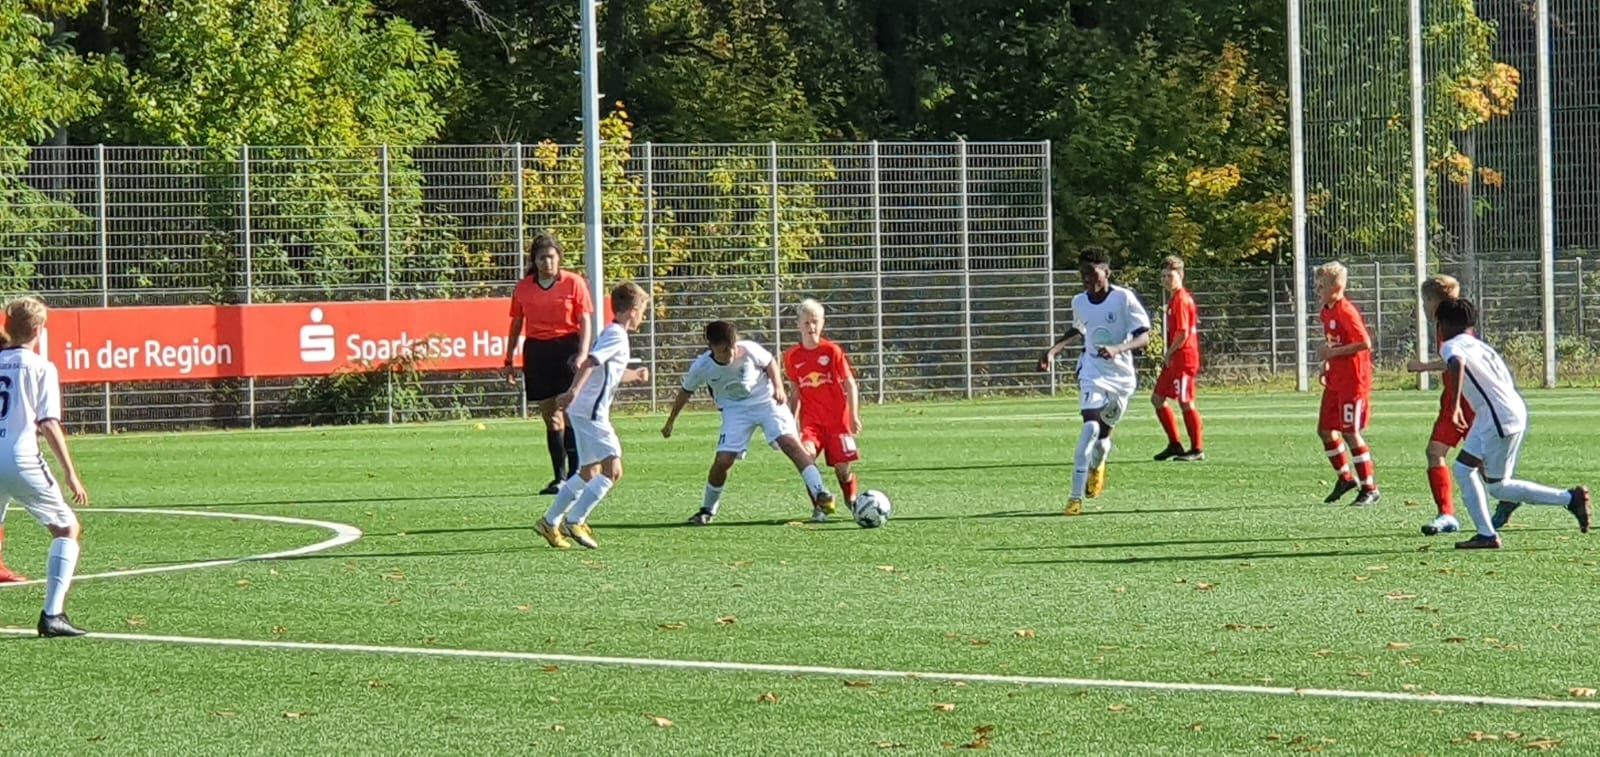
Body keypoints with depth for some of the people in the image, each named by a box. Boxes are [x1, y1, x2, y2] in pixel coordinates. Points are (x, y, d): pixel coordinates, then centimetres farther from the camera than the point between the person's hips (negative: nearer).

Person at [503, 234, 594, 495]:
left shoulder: (574, 283, 0)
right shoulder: (523, 288, 8)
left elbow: (584, 322, 0)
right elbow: (516, 324, 16)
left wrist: (582, 354, -12)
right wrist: (509, 360, 16)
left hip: (567, 348, -3)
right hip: (536, 351, 3)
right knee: (550, 417, 4)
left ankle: (575, 475, -9)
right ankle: (560, 478, 9)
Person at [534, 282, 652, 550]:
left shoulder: (612, 334, 19)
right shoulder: (617, 337, -12)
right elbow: (589, 363, -27)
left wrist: (635, 375, 46)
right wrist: (573, 392, -37)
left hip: (585, 411, 11)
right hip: (591, 413, -11)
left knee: (589, 472, 19)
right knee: (613, 470, -13)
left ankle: (550, 522, 24)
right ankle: (574, 522, -12)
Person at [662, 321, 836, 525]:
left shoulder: (749, 350, -21)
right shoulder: (701, 368, -17)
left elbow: (769, 363, 1)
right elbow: (685, 392, 3)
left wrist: (778, 387, -14)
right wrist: (670, 422, 11)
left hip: (766, 400, -1)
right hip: (735, 410, 1)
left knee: (790, 442, -22)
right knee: (723, 460, -12)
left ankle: (819, 495, -28)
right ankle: (707, 510, 13)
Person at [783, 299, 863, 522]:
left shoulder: (832, 351, -5)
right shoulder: (792, 356, 2)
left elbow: (849, 383, -1)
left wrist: (854, 415, -7)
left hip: (837, 418, -1)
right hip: (811, 418, 1)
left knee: (842, 466, -1)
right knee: (807, 454, -25)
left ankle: (853, 502, 29)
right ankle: (818, 506, -16)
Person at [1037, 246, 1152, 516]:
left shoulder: (1124, 298, -12)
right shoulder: (1079, 302, 2)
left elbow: (1144, 337, -16)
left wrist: (1117, 349, -33)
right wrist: (1053, 350, 14)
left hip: (1121, 376, -1)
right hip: (1093, 373, 1)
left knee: (1103, 434, 7)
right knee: (1091, 428, -21)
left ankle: (1097, 465, 47)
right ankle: (1076, 497, -19)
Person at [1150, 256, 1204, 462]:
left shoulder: (1181, 300, -14)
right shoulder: (1174, 299, 16)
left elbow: (1183, 333, -19)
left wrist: (1169, 354, -10)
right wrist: (1168, 355, 12)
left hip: (1184, 357, -10)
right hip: (1174, 359, 10)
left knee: (1185, 402, -6)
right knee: (1157, 398, 12)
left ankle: (1197, 449, 0)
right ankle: (1175, 445, 18)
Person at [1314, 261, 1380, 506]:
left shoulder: (1346, 312, -18)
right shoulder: (1326, 312, 11)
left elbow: (1365, 343, -23)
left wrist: (1333, 352, -22)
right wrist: (1326, 365, 10)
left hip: (1353, 380, -9)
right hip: (1335, 381, 9)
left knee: (1350, 432, -7)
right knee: (1325, 429, 11)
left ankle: (1370, 488, 3)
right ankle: (1345, 477, 28)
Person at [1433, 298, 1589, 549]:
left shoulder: (1451, 346, -4)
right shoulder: (1481, 347, 22)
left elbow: (1457, 364, -28)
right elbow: (1507, 382, 23)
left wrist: (1454, 405, -33)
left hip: (1502, 420, -9)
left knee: (1497, 487, -1)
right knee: (1463, 468, 15)